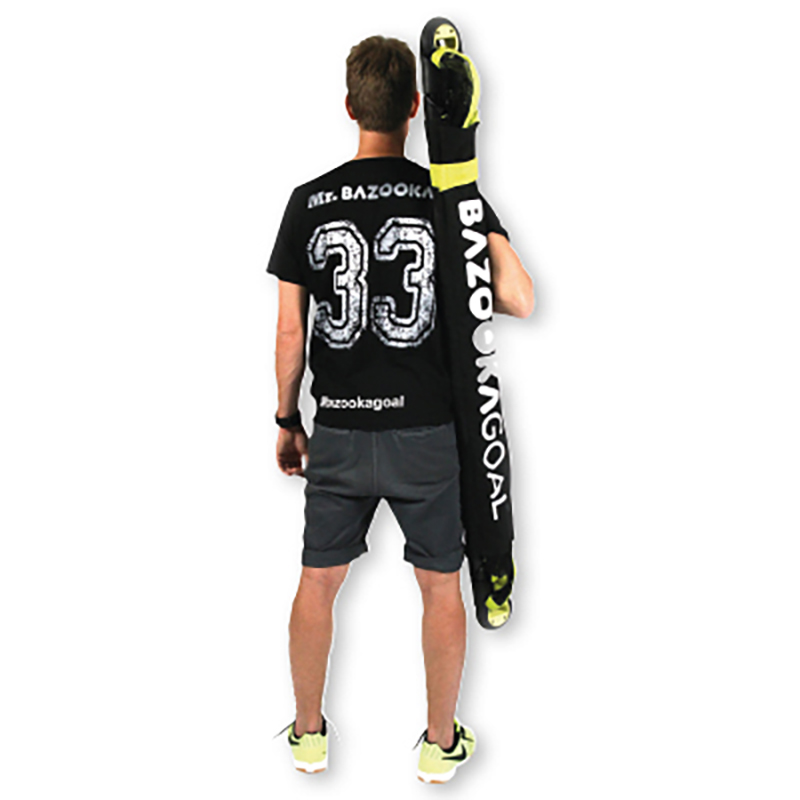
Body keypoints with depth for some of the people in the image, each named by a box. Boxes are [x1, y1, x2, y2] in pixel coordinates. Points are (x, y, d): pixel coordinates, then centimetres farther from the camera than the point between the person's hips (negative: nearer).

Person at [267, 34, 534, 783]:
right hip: (428, 431, -1)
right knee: (440, 585, 14)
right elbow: (520, 300, -16)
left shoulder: (309, 202, -3)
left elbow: (290, 332, -1)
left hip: (338, 433, 2)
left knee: (318, 581, 17)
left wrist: (287, 421, 11)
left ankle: (309, 734, 32)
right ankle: (440, 743, 27)